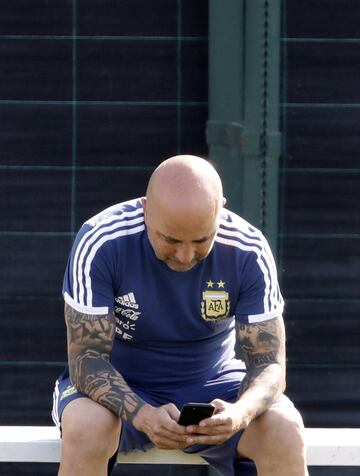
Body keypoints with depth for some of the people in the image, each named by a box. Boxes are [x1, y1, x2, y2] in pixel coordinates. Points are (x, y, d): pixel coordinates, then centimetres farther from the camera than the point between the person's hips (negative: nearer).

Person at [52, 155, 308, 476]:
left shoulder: (248, 252, -17)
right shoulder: (100, 242, -23)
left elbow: (269, 363, -15)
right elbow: (87, 357, -23)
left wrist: (240, 413, -39)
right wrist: (142, 414, -42)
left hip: (211, 386, 2)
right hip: (120, 388, -2)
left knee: (285, 431, -27)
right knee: (86, 427, -36)